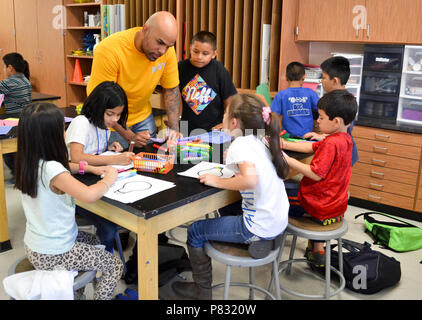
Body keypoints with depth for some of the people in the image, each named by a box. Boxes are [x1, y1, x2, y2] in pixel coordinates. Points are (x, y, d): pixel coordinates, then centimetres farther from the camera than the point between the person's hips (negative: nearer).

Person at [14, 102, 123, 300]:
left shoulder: (29, 162, -4)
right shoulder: (51, 170, -31)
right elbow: (90, 195, -40)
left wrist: (90, 168, 4)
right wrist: (108, 179, -21)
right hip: (52, 256, -9)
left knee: (92, 240, 32)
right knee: (114, 266, 6)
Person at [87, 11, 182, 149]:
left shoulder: (167, 50, -15)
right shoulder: (108, 50, -29)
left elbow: (171, 90, -3)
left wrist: (174, 128, -15)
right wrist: (129, 136, -31)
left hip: (143, 118, 4)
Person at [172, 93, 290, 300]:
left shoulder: (240, 145, -19)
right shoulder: (260, 141, 6)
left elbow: (250, 180, -35)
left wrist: (218, 181, -20)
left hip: (259, 228, -9)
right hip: (279, 222, 9)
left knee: (195, 231, 4)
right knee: (224, 212, 30)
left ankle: (202, 291, 22)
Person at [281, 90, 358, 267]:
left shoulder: (331, 143, -24)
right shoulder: (345, 138, 5)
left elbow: (316, 174, -27)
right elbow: (312, 147, 11)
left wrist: (288, 160, -23)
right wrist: (286, 144, 7)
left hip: (322, 205, -9)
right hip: (337, 204, 9)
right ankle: (317, 248, 33)